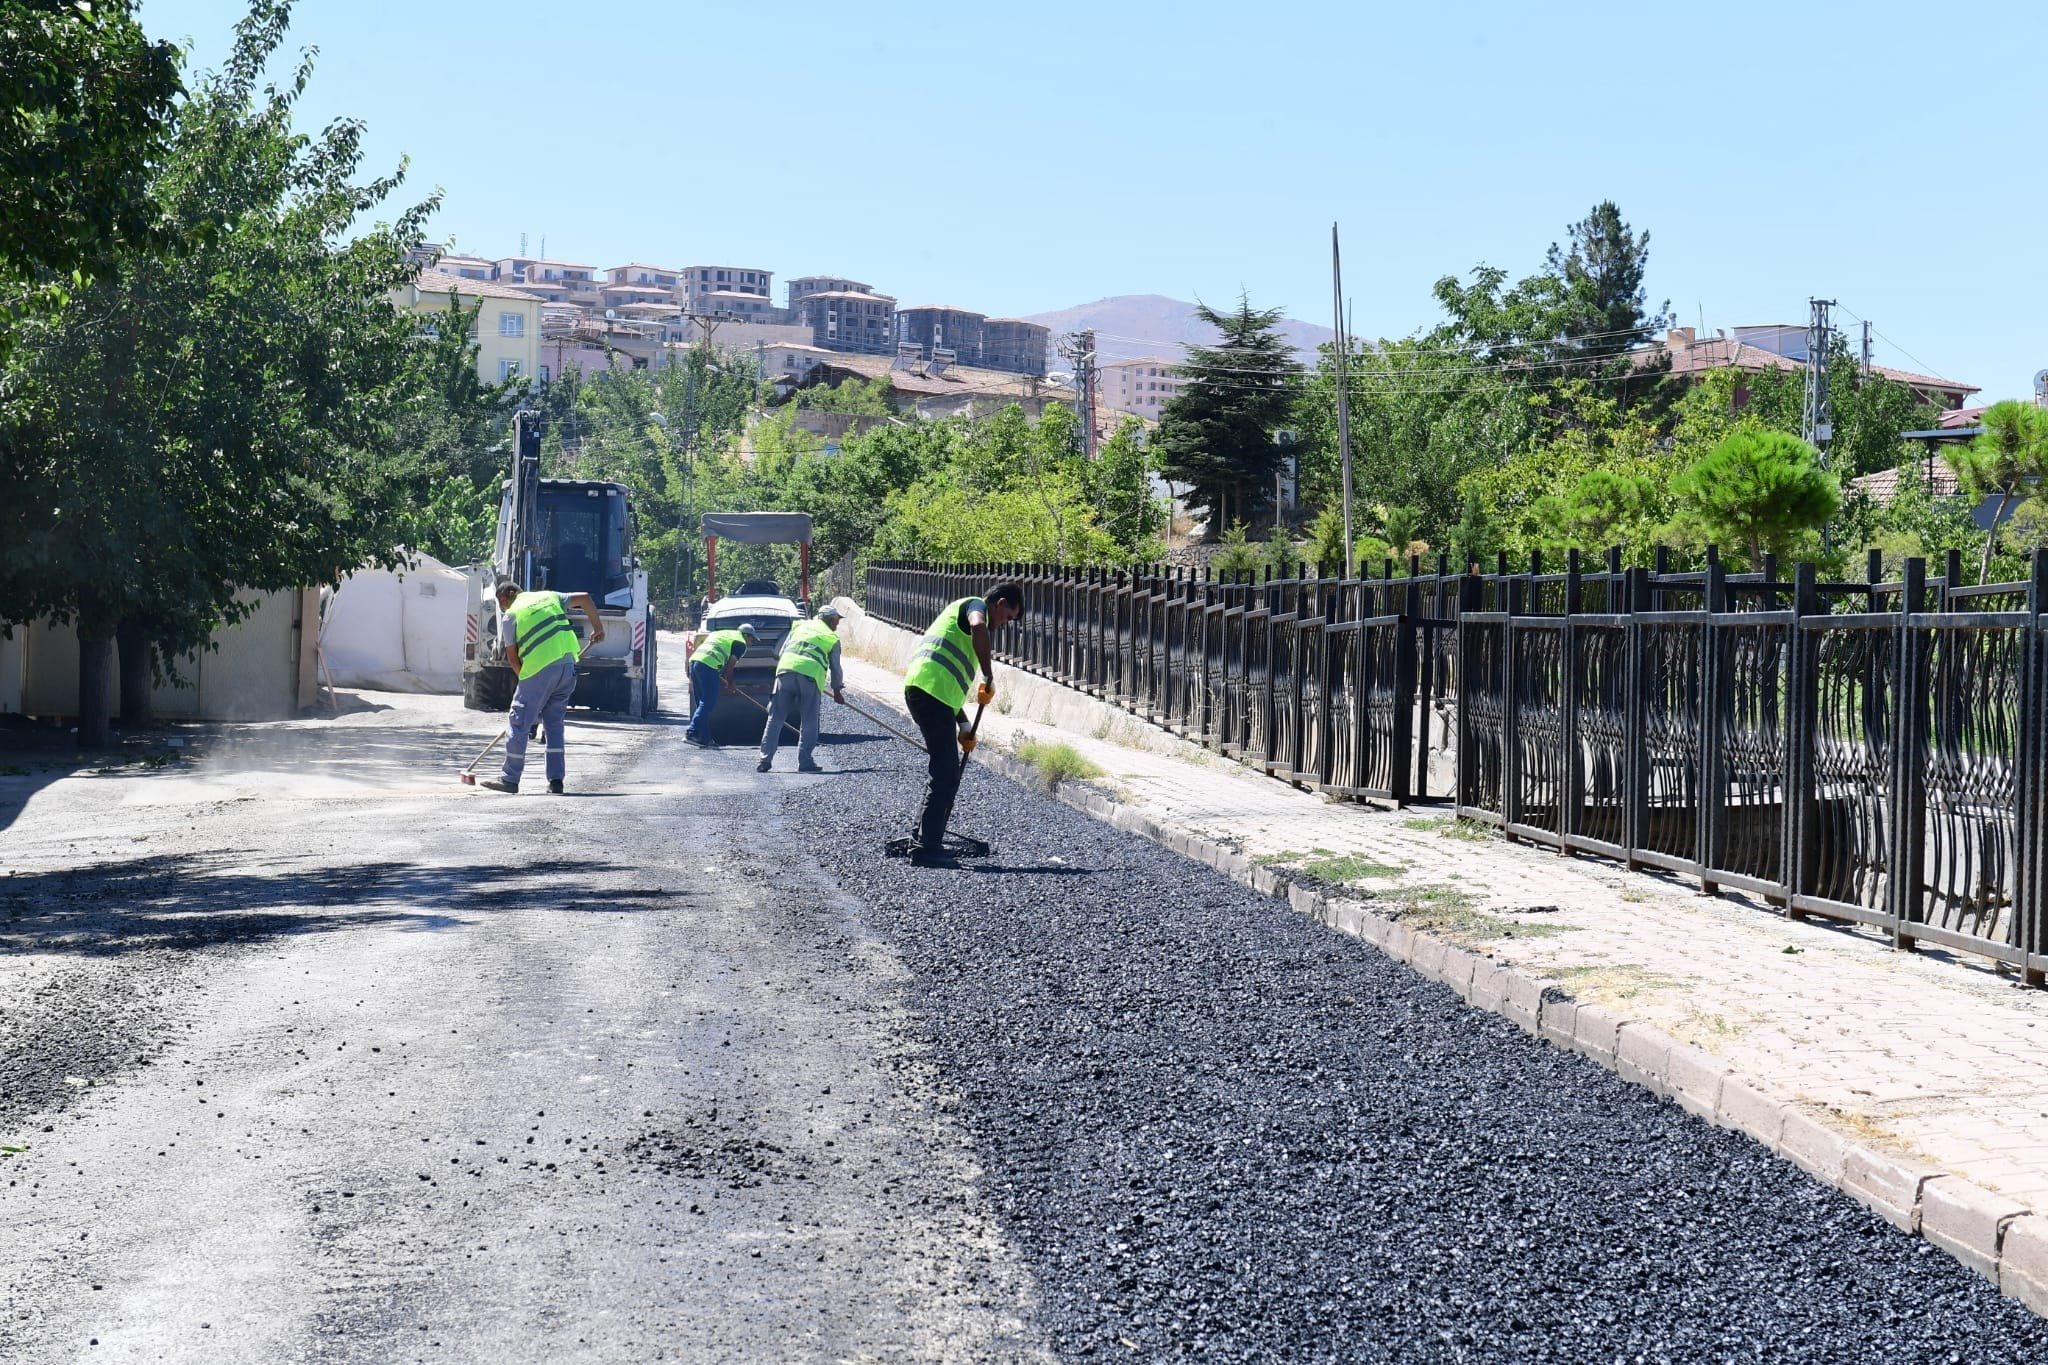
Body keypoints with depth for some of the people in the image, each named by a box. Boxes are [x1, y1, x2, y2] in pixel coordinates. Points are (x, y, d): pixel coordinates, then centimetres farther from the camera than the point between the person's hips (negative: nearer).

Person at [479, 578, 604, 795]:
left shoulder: (510, 616, 4)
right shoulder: (549, 597, 18)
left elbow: (512, 657, 5)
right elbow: (584, 598, 16)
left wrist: (525, 678, 17)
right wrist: (597, 627, 24)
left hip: (540, 668, -6)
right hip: (568, 665, 6)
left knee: (519, 722, 3)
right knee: (554, 722, 15)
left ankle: (510, 779, 4)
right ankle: (556, 780, 10)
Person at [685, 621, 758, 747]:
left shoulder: (720, 634, 32)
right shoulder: (741, 644, 7)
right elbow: (729, 666, 3)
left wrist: (720, 679, 33)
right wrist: (729, 683, 20)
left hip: (694, 660, 9)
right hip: (708, 665, -9)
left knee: (703, 703, 12)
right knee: (708, 703, -7)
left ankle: (704, 739, 10)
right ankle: (692, 733, -18)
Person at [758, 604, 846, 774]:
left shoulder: (800, 626, 25)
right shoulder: (832, 638, 17)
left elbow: (782, 653, 23)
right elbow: (835, 667, 20)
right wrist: (837, 691, 32)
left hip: (785, 670, 3)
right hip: (810, 675, -3)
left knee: (776, 718, 6)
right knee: (809, 722, 7)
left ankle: (765, 759, 3)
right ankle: (805, 762, 5)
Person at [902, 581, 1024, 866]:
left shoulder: (962, 611, 32)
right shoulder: (975, 605, 4)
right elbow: (978, 627, -24)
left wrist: (963, 725, 30)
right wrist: (989, 678, -18)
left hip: (920, 690, 10)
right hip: (931, 691, -10)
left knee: (942, 770, 19)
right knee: (946, 775, -8)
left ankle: (925, 837, 24)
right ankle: (927, 848, -8)